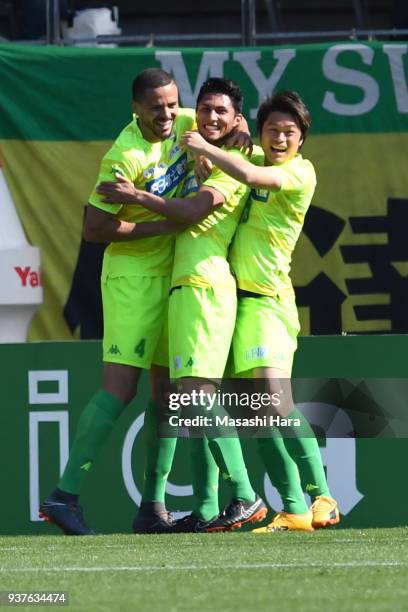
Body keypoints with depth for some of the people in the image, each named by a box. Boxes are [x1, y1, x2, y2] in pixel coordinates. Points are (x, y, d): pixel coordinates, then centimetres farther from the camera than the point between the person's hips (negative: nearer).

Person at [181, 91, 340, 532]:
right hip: (237, 295, 7)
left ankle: (321, 496, -16)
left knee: (276, 400, -20)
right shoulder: (259, 162, 13)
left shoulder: (300, 173, -9)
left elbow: (249, 175, -25)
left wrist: (205, 148, -12)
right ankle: (295, 509, 1)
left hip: (267, 299, -7)